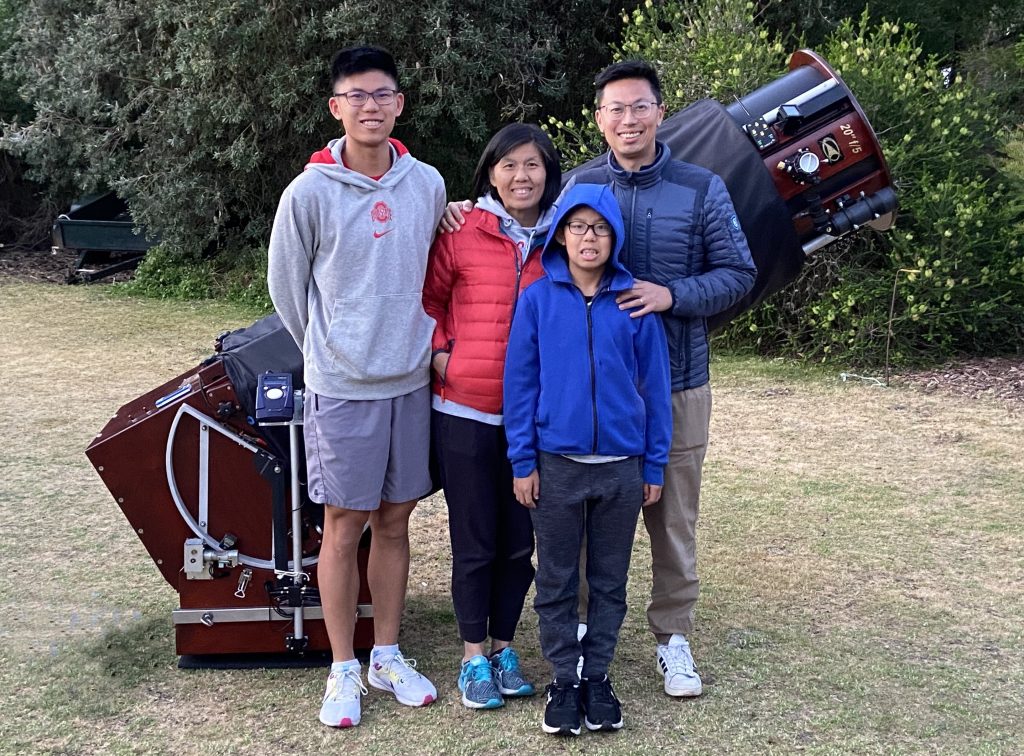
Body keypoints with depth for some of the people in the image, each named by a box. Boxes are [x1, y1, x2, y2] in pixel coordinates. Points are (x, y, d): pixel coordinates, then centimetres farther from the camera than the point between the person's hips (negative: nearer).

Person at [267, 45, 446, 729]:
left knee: (395, 522, 12)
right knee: (345, 528, 3)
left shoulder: (428, 185, 2)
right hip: (341, 388, -3)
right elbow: (288, 286, 3)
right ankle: (344, 669, 17)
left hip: (411, 382, 3)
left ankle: (387, 656, 26)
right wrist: (331, 352, 10)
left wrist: (420, 342, 13)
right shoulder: (310, 193, -8)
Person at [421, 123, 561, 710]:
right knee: (475, 542, 8)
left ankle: (503, 645, 29)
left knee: (520, 540, 12)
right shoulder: (462, 234, -4)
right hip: (467, 412, -2)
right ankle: (474, 656, 22)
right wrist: (439, 353, -5)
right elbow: (426, 298, 6)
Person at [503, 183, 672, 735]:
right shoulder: (537, 299, -3)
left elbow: (654, 385, 3)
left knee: (610, 580, 12)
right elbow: (520, 382, -1)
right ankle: (564, 680, 24)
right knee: (557, 581, 9)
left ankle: (597, 676, 27)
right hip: (556, 464, -1)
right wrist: (522, 461, -5)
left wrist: (654, 465, 3)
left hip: (622, 467, 1)